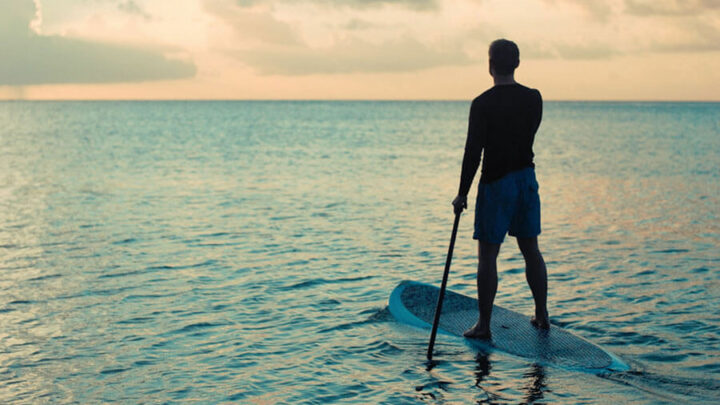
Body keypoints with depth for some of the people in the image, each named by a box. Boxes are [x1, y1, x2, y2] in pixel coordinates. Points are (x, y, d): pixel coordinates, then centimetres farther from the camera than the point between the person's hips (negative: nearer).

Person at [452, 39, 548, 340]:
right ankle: (542, 315, 21)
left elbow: (473, 151, -14)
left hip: (496, 182, -5)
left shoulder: (482, 104, -14)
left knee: (487, 255, 0)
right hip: (527, 177, 5)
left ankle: (484, 325, 3)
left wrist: (462, 193, -8)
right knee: (531, 250, 15)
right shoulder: (534, 98, 1)